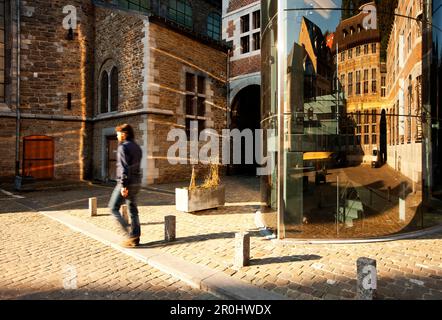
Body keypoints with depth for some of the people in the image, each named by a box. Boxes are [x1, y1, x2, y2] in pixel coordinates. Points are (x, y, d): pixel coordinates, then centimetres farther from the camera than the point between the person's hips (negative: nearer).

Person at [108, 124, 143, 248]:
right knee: (133, 210, 12)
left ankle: (129, 234, -1)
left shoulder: (123, 147, -12)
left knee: (114, 208, 3)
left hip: (126, 183, -8)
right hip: (136, 183, 8)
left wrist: (123, 185, -21)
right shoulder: (137, 147, 13)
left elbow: (124, 167, -20)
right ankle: (135, 237, 16)